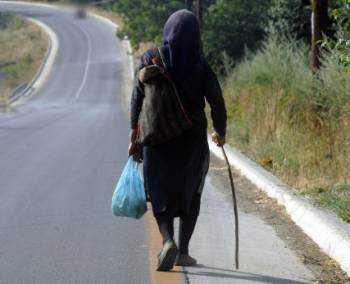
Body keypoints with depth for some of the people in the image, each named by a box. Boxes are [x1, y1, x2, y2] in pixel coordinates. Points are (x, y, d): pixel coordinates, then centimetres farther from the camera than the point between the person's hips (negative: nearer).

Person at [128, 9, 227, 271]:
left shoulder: (151, 58, -5)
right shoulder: (200, 65, -7)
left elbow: (137, 97, -8)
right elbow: (217, 102, -8)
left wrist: (134, 132, -2)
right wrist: (220, 132, 9)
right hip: (192, 139, 0)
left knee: (162, 193, 6)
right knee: (191, 192, 17)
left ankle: (168, 240, -20)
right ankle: (183, 251, 15)